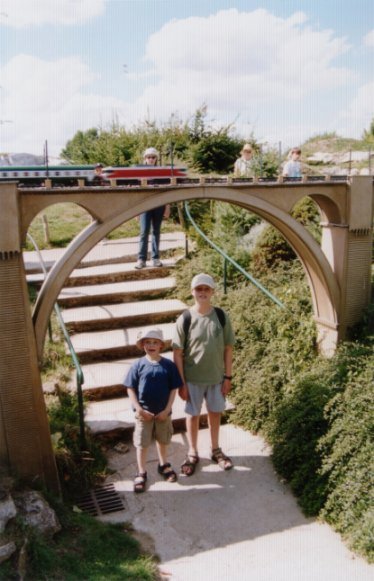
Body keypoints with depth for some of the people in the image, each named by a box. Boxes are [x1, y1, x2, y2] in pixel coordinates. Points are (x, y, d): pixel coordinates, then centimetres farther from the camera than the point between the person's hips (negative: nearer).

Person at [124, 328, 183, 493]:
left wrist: (167, 410, -10)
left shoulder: (169, 365, -9)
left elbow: (173, 389, -5)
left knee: (163, 440, 21)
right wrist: (139, 409, -13)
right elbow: (130, 389, -7)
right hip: (144, 413, -1)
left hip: (163, 412, 1)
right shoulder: (138, 365, -11)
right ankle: (141, 473, 27)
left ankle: (163, 465, 44)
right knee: (142, 444, 10)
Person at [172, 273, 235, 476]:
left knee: (215, 412, 18)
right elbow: (178, 353, -9)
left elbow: (228, 348, -1)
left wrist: (228, 377, -2)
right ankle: (192, 453, 32)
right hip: (193, 378, -2)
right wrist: (181, 383, -9)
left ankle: (216, 450, 38)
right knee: (193, 414, 13)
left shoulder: (221, 316, -7)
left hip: (216, 377, 2)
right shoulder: (185, 319, -13)